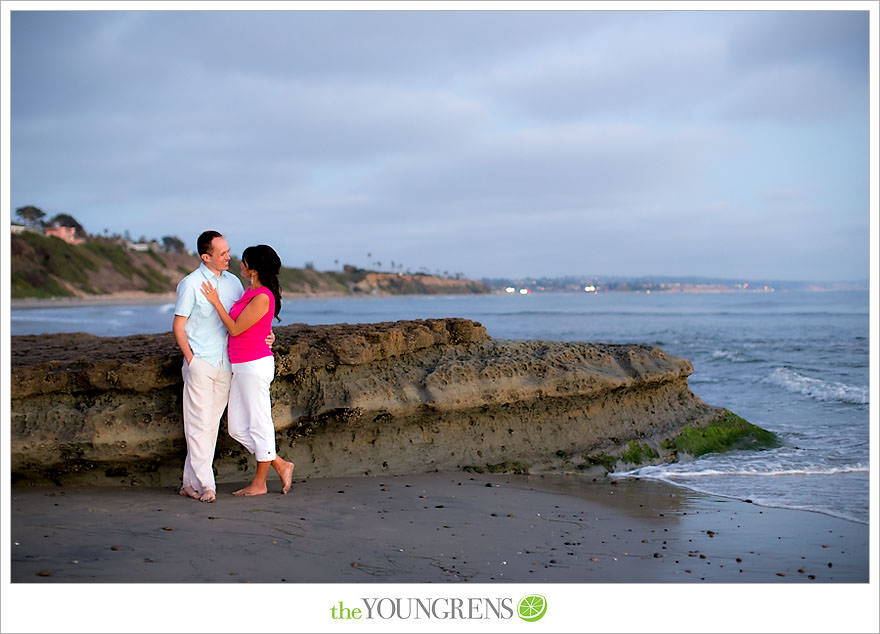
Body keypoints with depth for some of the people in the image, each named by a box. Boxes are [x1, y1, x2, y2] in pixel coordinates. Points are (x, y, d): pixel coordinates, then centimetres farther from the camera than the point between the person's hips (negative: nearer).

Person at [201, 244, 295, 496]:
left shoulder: (262, 297, -17)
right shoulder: (250, 292, 13)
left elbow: (235, 329, -13)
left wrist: (216, 302, -7)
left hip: (255, 366, -10)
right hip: (242, 367, 10)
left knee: (259, 424, 3)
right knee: (237, 427, 11)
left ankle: (259, 483, 14)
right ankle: (281, 466, 20)